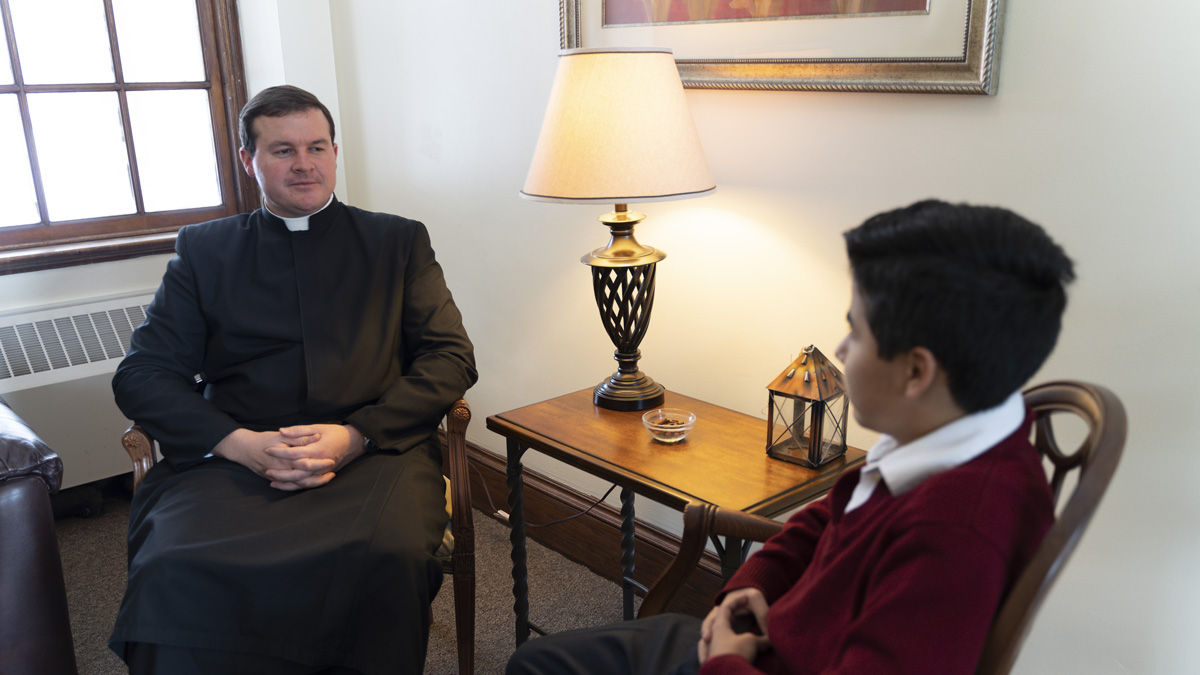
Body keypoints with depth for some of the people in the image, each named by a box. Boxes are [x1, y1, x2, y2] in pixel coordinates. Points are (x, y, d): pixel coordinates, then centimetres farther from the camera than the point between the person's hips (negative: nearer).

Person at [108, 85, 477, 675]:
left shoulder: (399, 242, 16)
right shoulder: (204, 250, 18)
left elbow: (451, 358, 7)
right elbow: (141, 373, 10)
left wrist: (356, 435, -9)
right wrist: (237, 442, -10)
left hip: (375, 453, 0)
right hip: (232, 458, 1)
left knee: (390, 555, -33)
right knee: (172, 573, -31)